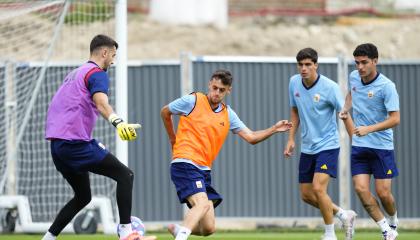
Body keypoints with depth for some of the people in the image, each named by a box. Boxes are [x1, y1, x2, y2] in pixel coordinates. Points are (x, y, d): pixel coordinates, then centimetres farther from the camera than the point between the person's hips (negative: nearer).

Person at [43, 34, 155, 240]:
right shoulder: (97, 73, -5)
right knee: (125, 175, -8)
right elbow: (100, 102, -26)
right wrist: (118, 122, -45)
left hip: (57, 144, 9)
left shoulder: (74, 74, 24)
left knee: (82, 197, 20)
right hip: (75, 142, -9)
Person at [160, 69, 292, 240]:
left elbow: (251, 137, 11)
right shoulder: (193, 101, -3)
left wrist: (274, 129, -2)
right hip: (185, 163, -6)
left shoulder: (228, 114, 12)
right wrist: (173, 138, 20)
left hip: (204, 170, 6)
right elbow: (165, 112, 12)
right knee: (203, 203, -32)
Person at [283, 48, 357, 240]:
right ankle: (344, 215, 29)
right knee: (306, 195, 7)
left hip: (327, 146, -7)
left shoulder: (329, 87, -17)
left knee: (318, 189, -20)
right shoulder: (294, 83, -1)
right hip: (307, 148, 7)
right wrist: (291, 139, 8)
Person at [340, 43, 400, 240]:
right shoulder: (353, 77, 1)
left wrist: (369, 129, -30)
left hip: (382, 146, -5)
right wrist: (346, 108, 5)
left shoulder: (386, 86, -18)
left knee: (383, 193, -2)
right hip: (359, 146, 5)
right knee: (361, 189, -10)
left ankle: (393, 221, 30)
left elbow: (395, 119, -20)